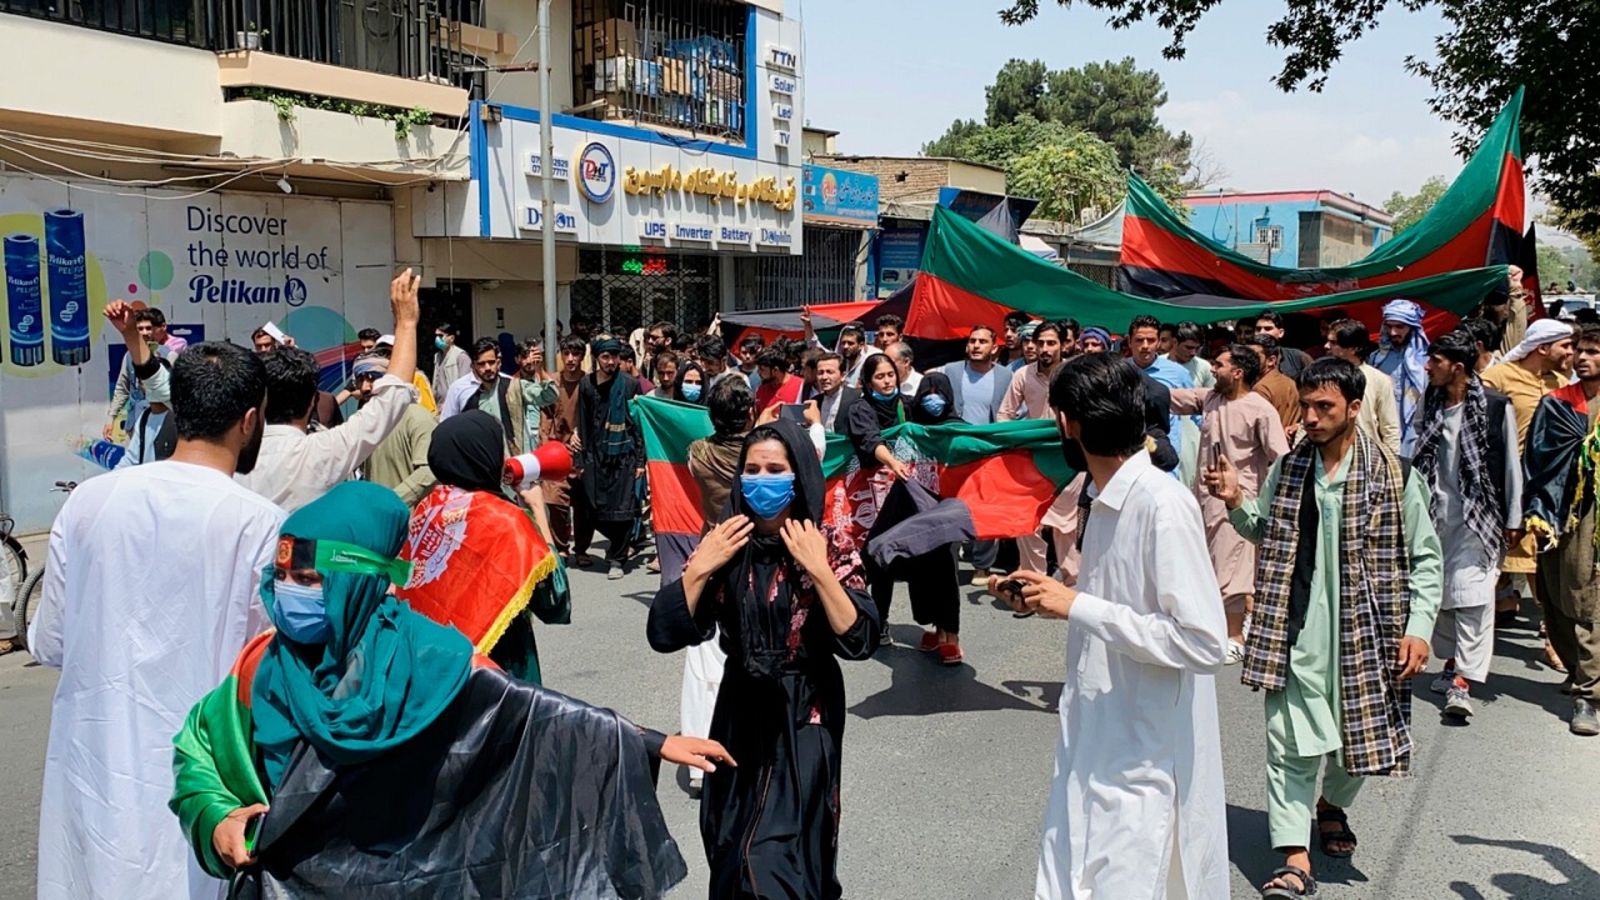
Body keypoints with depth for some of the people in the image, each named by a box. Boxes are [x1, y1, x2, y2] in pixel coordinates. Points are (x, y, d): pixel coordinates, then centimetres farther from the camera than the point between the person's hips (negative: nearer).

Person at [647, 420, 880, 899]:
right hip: (740, 711, 4)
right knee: (733, 851, 16)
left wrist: (819, 571, -26)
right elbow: (664, 634, -9)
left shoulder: (830, 548, -10)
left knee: (773, 856, -6)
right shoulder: (722, 545, -4)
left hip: (804, 717, -3)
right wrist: (699, 568, -19)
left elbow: (860, 640, -19)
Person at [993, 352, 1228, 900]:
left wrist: (1077, 605, -22)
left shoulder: (1163, 505, -20)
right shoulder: (1108, 501, 7)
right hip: (1093, 748, 8)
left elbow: (1203, 643, -25)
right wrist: (1046, 599, 5)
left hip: (1143, 762, -8)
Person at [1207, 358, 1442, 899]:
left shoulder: (1392, 476, -6)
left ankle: (1332, 805, 46)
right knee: (1290, 743, -4)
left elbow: (1425, 558, -1)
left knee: (1360, 735, 15)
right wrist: (1237, 504, -2)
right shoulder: (1286, 470, 3)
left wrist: (1418, 628, -9)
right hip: (1296, 634, 1)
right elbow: (1265, 534, 17)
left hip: (1364, 634, -1)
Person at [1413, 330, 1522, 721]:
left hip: (1478, 513, -5)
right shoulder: (1431, 403, 7)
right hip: (1436, 510, 5)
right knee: (1438, 590, 10)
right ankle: (1452, 660, 26)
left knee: (1471, 593, -11)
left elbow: (1511, 464, -3)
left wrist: (1513, 518, -2)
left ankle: (1464, 680, -12)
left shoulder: (1495, 406, -7)